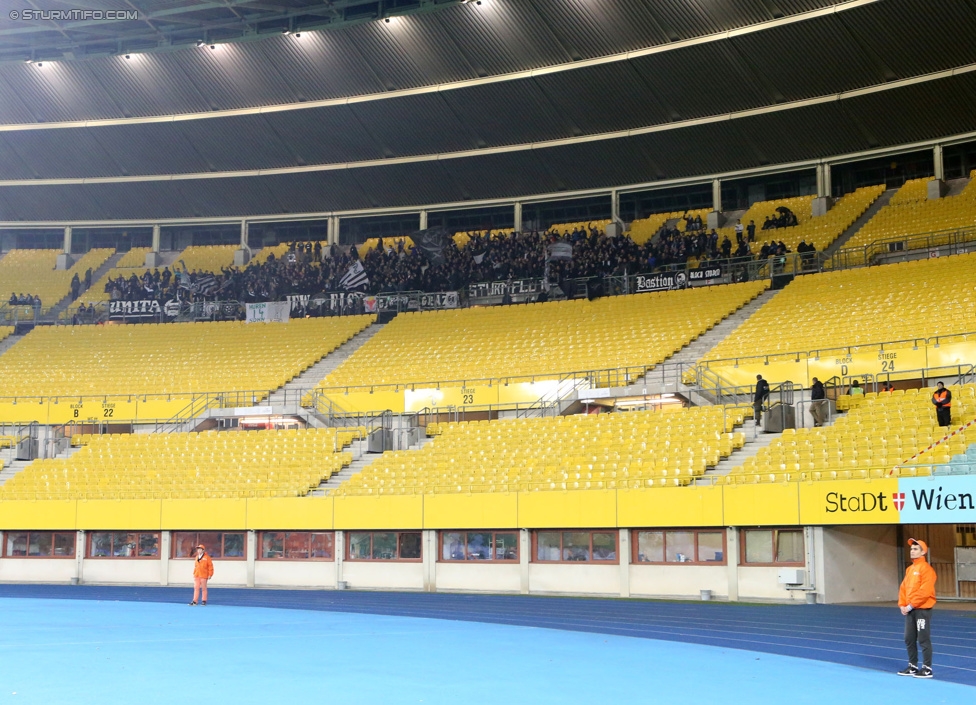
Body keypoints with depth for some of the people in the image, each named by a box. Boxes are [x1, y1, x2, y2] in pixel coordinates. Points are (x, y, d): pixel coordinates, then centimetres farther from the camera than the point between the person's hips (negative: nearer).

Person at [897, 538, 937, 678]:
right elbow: (903, 588, 16)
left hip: (922, 609, -9)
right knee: (909, 639, 12)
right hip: (910, 610, 9)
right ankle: (913, 666, 21)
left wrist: (911, 605, -17)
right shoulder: (909, 569, 15)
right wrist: (902, 605, 3)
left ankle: (927, 669, 2)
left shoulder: (926, 569, -12)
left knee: (924, 640, -4)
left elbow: (925, 591, -20)